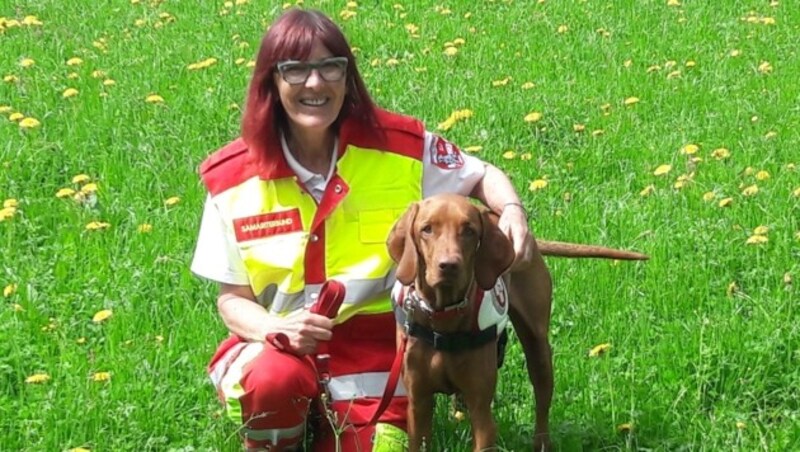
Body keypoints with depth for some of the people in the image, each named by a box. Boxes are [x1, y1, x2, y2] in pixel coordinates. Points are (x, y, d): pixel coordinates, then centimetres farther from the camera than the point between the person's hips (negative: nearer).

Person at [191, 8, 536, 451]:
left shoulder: (397, 145, -7)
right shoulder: (232, 179, -7)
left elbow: (482, 176, 9)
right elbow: (232, 298, -1)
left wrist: (512, 210, -15)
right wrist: (279, 329, -23)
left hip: (376, 351, 1)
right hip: (277, 345, -1)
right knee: (273, 379, -34)